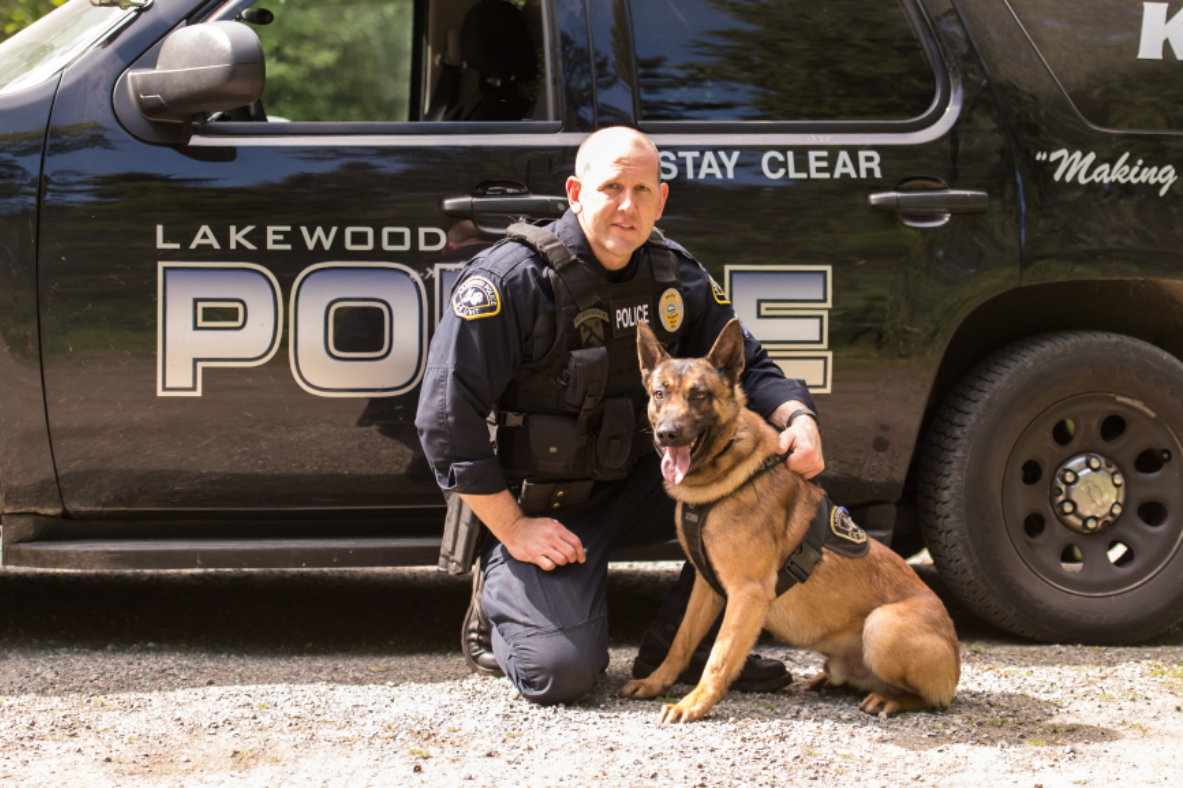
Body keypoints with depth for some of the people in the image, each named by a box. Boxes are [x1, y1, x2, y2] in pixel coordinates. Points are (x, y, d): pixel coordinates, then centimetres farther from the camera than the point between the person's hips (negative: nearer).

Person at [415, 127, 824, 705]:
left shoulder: (676, 277, 0)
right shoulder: (511, 280, -19)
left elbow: (745, 366, 7)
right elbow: (447, 416, -19)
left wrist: (798, 418, -18)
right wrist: (512, 529, -19)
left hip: (634, 488, 6)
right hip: (540, 506, -6)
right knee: (562, 673, -25)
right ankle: (500, 594, 12)